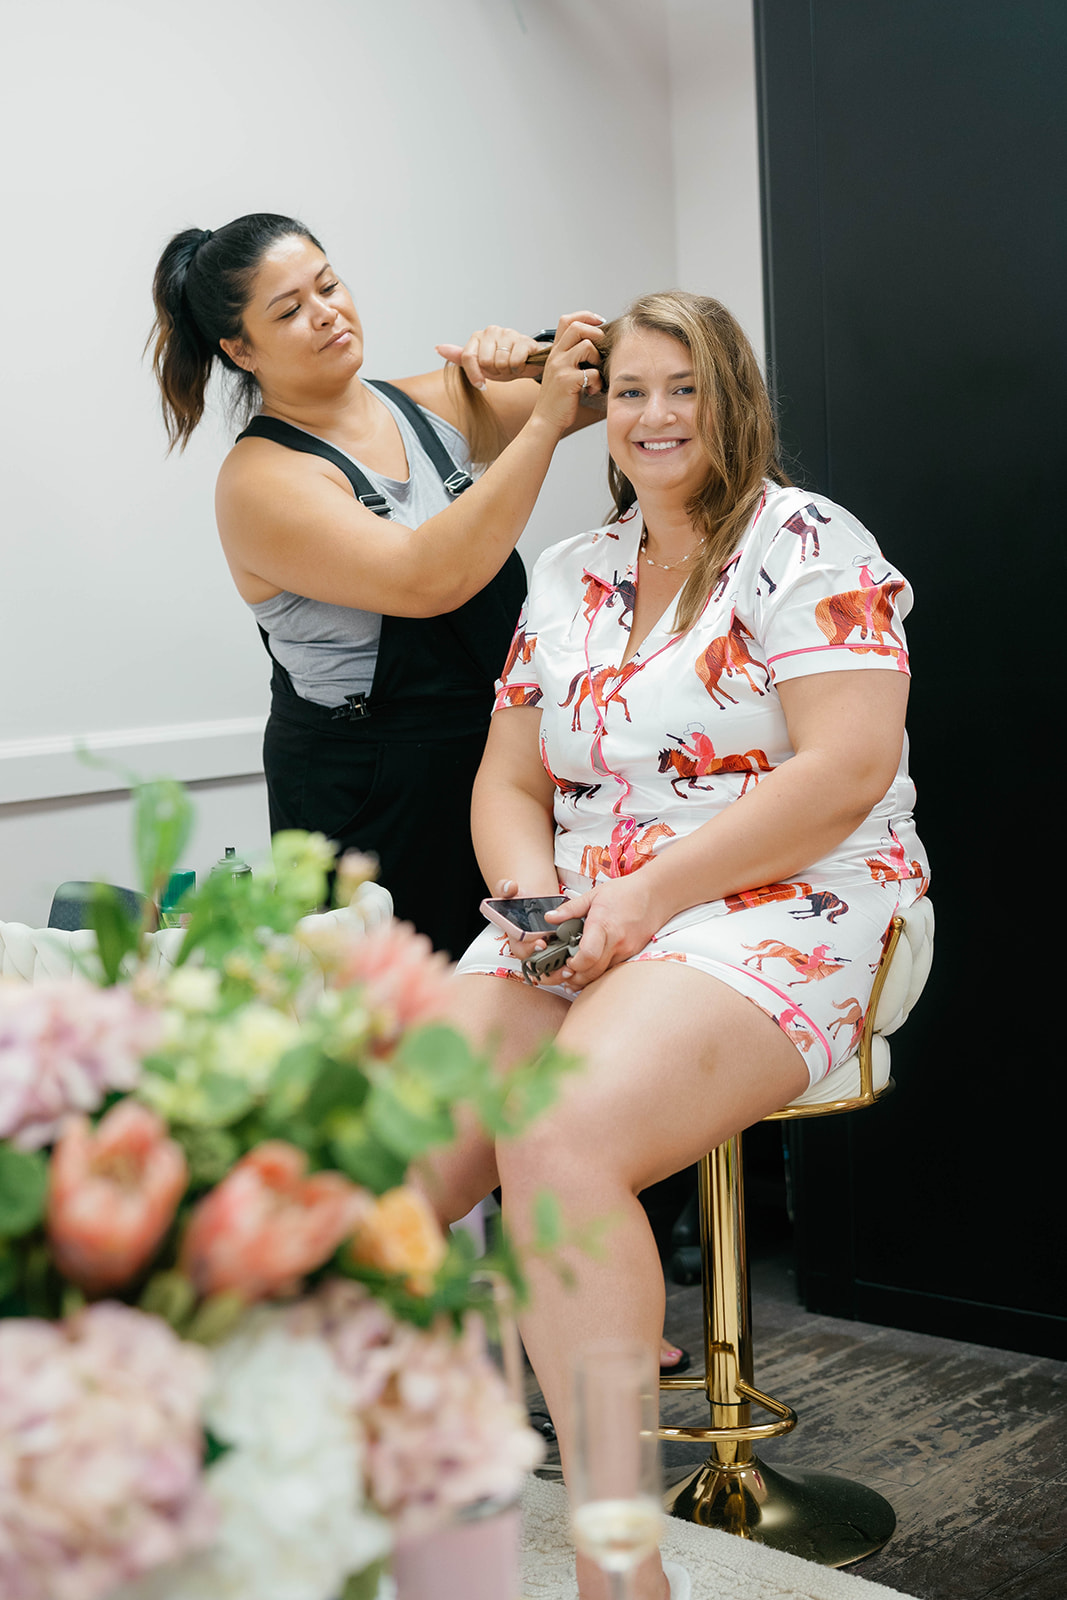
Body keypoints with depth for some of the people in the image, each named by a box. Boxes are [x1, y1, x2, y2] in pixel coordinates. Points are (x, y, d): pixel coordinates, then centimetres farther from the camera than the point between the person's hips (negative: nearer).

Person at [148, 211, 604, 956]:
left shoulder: (427, 406, 8)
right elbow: (428, 580, -24)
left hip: (498, 751, 6)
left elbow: (602, 394, 13)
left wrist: (532, 359, -10)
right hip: (373, 800, -6)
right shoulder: (261, 479, -11)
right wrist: (543, 419, -23)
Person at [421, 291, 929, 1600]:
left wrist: (647, 897, -16)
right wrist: (535, 891, -4)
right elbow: (509, 781, 19)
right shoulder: (568, 579, 18)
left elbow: (848, 771, -12)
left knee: (558, 1143, -32)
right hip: (578, 936, 6)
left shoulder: (806, 546, 0)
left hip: (776, 917, -6)